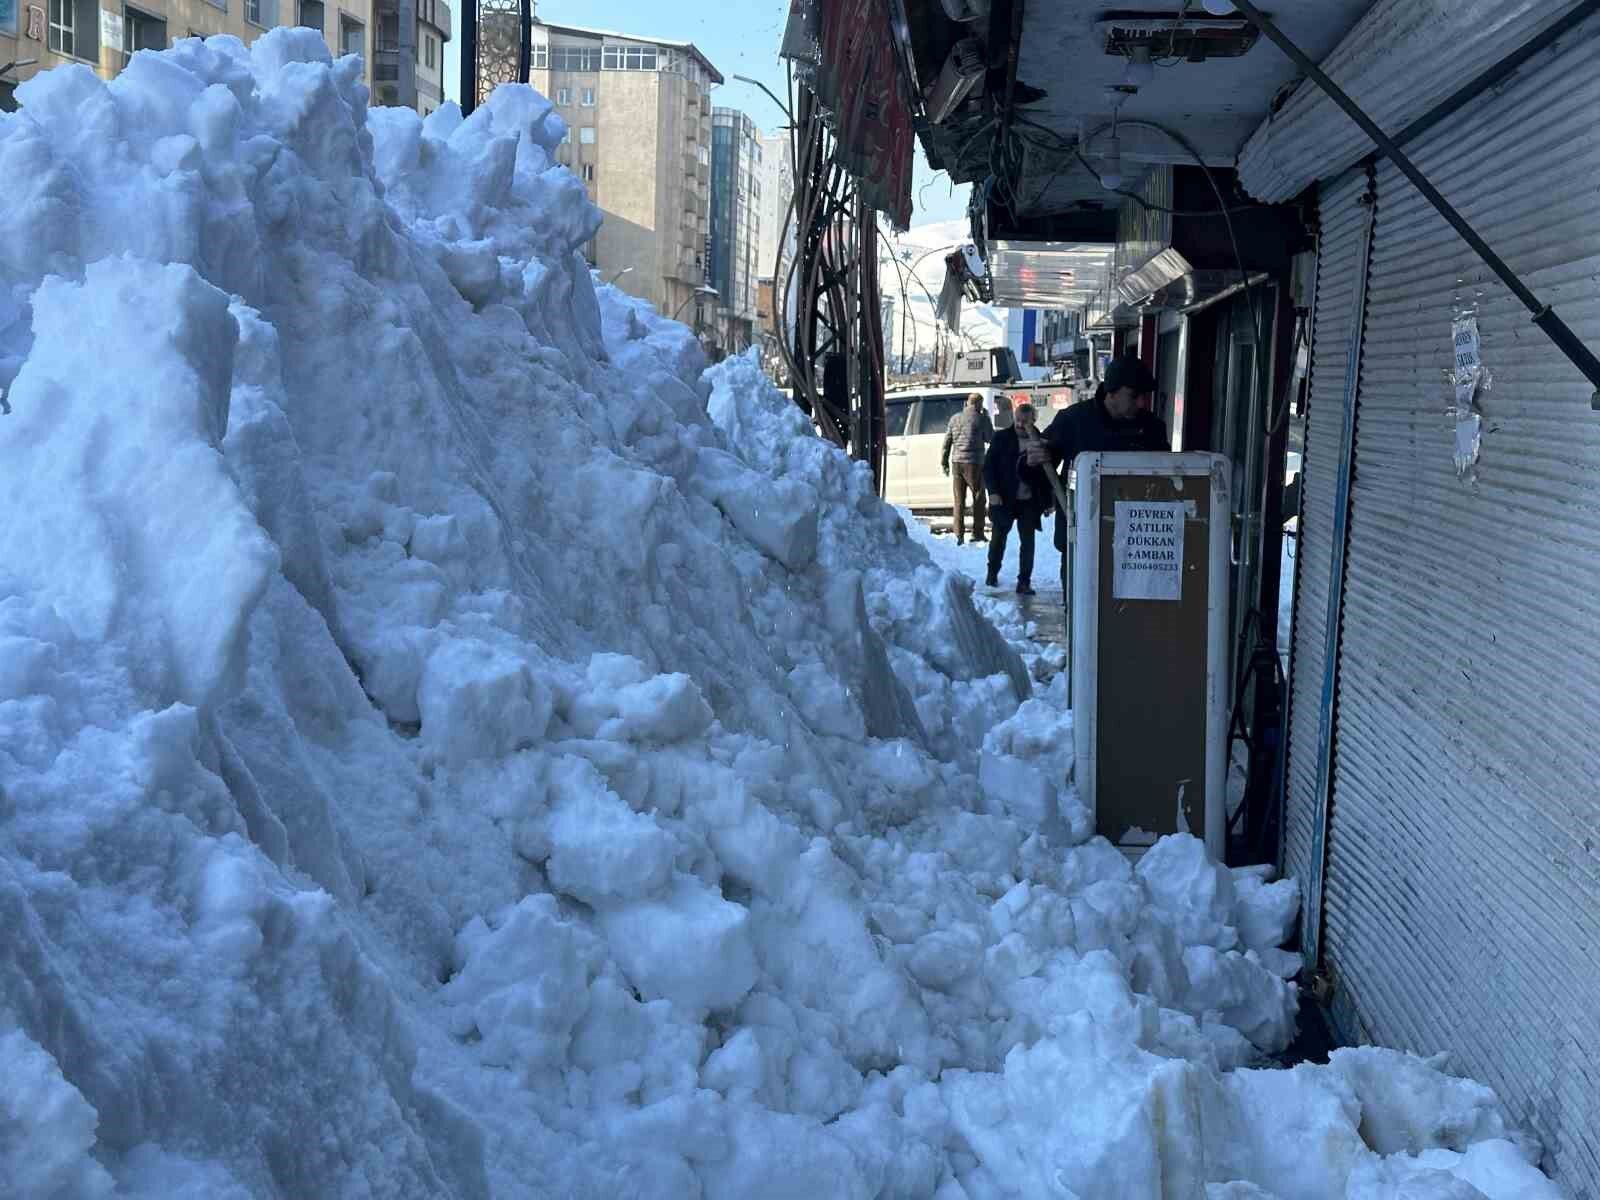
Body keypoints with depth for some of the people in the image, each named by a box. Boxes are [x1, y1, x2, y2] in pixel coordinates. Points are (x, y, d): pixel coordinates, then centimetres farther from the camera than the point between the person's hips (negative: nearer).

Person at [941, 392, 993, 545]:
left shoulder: (955, 418, 10)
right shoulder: (981, 418, -5)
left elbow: (947, 441, 11)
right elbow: (991, 438, 3)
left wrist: (944, 462, 16)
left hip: (957, 462, 5)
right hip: (973, 463, -5)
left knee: (959, 499, 7)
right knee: (978, 498, 6)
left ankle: (959, 535, 4)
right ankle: (977, 533, 5)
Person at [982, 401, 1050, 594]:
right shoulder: (1002, 438, -2)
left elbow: (1047, 474, 4)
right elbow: (988, 467, -1)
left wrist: (1048, 502, 1)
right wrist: (993, 492, -13)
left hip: (1029, 501, 0)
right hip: (1004, 499, 0)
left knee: (1027, 541, -1)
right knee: (999, 537, 14)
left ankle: (1024, 582, 4)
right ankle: (992, 573, 33)